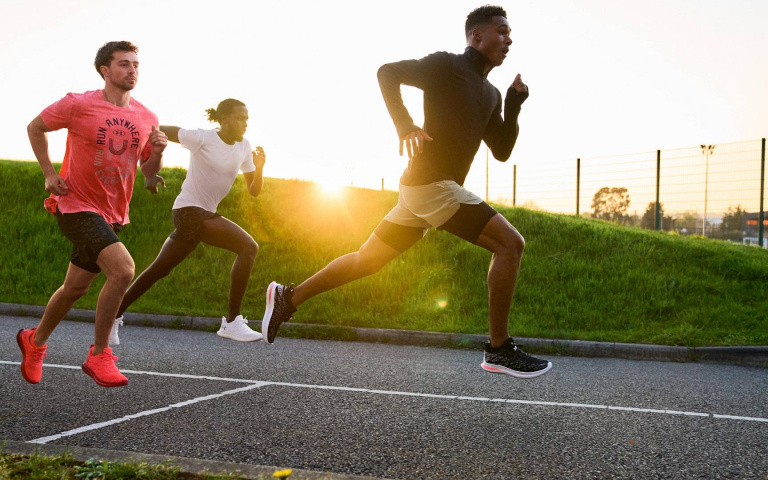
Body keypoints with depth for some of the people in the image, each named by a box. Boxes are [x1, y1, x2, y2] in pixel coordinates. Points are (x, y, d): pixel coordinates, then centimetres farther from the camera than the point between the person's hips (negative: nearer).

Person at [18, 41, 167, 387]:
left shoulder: (147, 118, 3)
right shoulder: (78, 105, -10)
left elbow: (149, 172, 11)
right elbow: (35, 128, 4)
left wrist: (157, 152, -11)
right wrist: (49, 173, -4)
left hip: (113, 213, 6)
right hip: (77, 205, -6)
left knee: (76, 287, 17)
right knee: (123, 269, -25)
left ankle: (35, 340, 43)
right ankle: (98, 356, -10)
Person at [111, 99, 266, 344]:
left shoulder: (243, 148, 6)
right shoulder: (202, 138, -12)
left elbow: (254, 191, 5)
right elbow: (158, 131, -6)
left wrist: (259, 167, -13)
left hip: (205, 214, 8)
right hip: (190, 211, -8)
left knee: (158, 270, 13)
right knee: (248, 247, -19)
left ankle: (115, 315, 24)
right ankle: (232, 321, -18)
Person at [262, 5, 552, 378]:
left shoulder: (490, 95, 20)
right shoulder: (446, 65, -3)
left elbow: (501, 151, 18)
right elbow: (388, 72, -7)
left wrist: (515, 103, 6)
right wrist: (405, 126, -21)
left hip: (421, 187, 9)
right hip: (431, 182, -9)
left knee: (367, 260, 13)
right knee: (510, 243, -14)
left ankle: (289, 297, 22)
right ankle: (499, 350, -10)